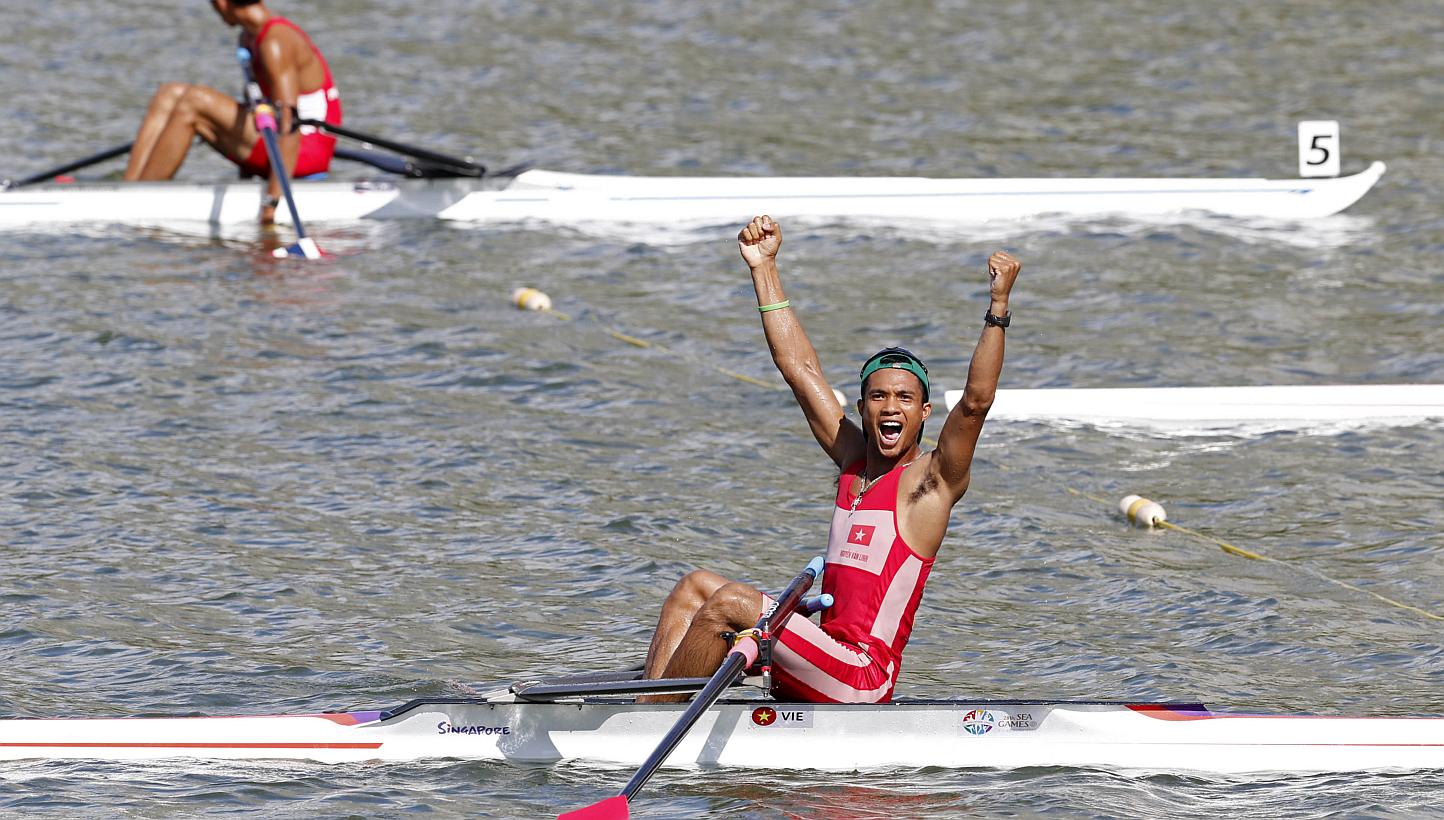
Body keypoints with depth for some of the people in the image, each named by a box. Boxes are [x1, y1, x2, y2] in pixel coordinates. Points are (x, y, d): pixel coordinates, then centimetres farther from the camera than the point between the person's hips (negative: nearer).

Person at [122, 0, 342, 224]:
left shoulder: (275, 44, -18)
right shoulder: (249, 38, 13)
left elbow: (289, 123, -25)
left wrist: (273, 197, -30)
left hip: (307, 152, -10)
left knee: (195, 102, -20)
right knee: (170, 95, 4)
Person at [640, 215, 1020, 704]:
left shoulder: (933, 479, -5)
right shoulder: (854, 459, 15)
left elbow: (976, 400, -21)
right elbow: (799, 367, 18)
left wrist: (998, 308, -29)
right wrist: (765, 268, 18)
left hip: (863, 677, -8)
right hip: (830, 653, 8)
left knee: (728, 602, -19)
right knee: (694, 587, 9)